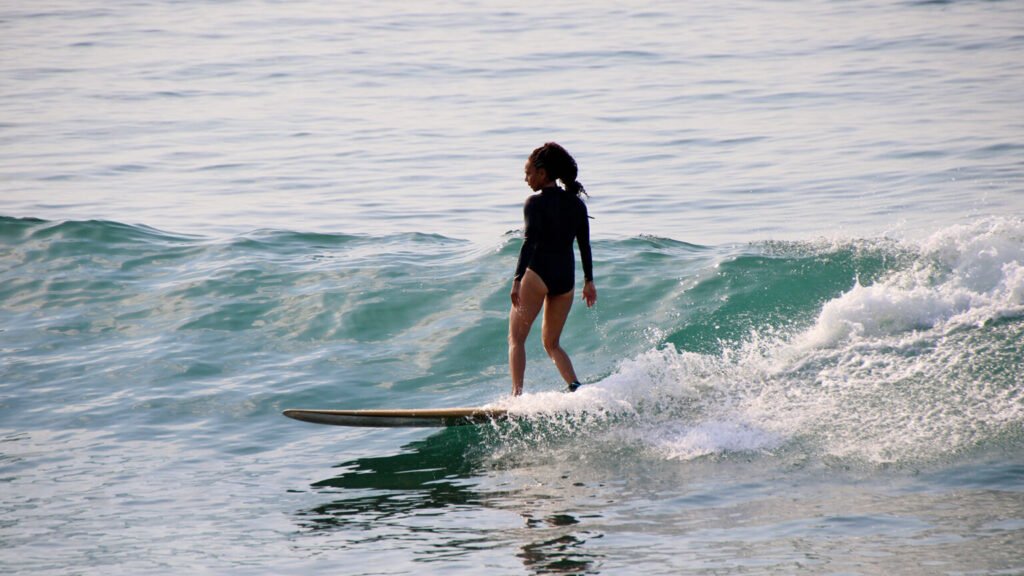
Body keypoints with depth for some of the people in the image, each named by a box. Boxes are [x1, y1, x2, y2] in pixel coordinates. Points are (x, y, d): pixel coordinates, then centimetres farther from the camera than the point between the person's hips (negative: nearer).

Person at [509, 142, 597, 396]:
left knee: (516, 338, -1)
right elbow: (585, 245, 11)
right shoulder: (576, 204, 10)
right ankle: (575, 387, -6)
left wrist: (517, 280, -19)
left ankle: (517, 393, -18)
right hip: (566, 279, 6)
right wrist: (589, 281, 18)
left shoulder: (535, 203, -6)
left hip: (538, 274, -6)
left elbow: (529, 243, -15)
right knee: (552, 343, 16)